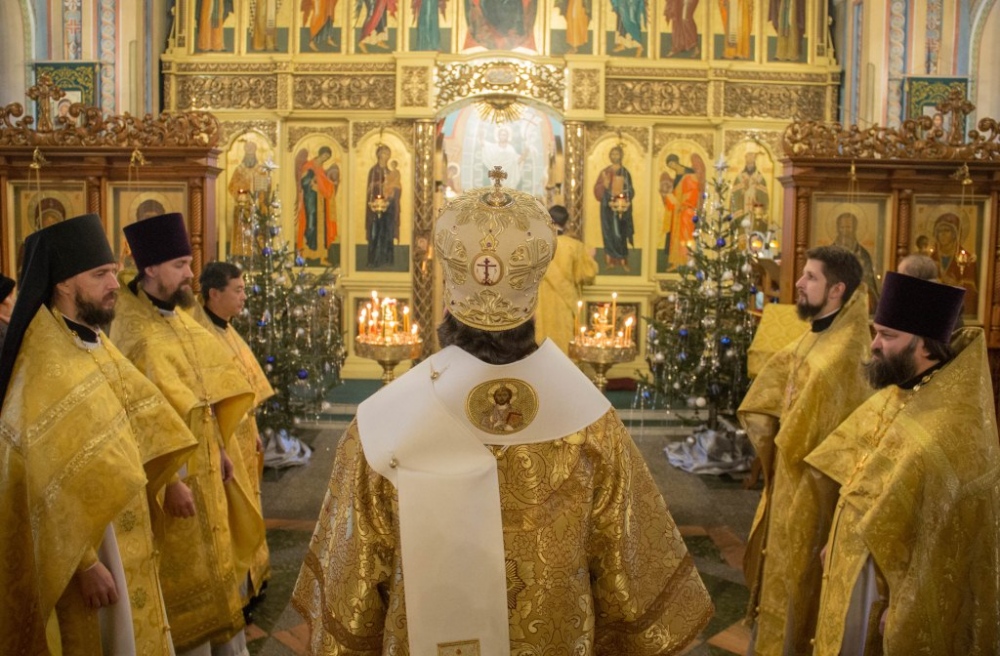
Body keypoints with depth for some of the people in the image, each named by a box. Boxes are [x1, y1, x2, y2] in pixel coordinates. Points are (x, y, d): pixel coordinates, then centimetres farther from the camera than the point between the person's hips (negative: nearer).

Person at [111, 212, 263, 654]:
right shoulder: (134, 331, -20)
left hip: (205, 464, 9)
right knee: (187, 578, 6)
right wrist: (170, 480, -22)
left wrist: (222, 448, 11)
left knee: (216, 563, 19)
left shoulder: (179, 318, 7)